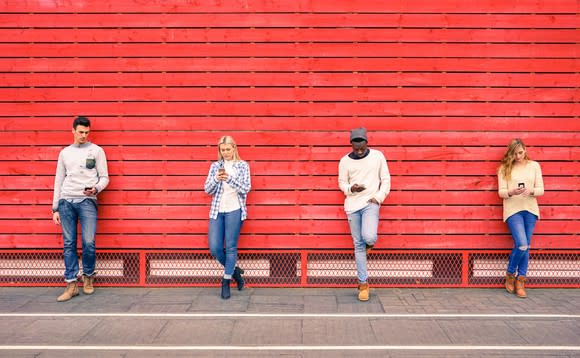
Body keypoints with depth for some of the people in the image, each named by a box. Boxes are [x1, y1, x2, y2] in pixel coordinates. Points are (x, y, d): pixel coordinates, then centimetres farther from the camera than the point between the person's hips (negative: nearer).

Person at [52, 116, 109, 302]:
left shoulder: (96, 150, 8)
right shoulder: (65, 152, 16)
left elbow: (104, 177, 6)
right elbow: (58, 181, 16)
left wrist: (95, 189, -16)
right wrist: (55, 209, 11)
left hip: (87, 201, -2)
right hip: (66, 201, 3)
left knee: (88, 243, -8)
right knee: (69, 244, 1)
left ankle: (88, 276, 15)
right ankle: (71, 285, 5)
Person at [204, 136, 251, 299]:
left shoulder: (243, 165, 3)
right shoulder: (215, 166, 11)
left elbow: (246, 189, -6)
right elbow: (207, 189, 7)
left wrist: (229, 178, -20)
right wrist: (216, 179, -13)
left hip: (234, 210, -3)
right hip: (217, 211, 4)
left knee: (231, 247, -3)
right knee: (214, 248, -1)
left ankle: (226, 281, 10)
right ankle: (234, 270, 23)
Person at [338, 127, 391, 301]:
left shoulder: (377, 156, 2)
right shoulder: (345, 161, 3)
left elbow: (386, 179, 6)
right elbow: (342, 183, 9)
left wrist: (379, 197, -8)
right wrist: (351, 188, -13)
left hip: (371, 203, -1)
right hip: (352, 205, 2)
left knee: (369, 237, -26)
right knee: (358, 245, 4)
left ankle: (370, 243, 14)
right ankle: (363, 284, 15)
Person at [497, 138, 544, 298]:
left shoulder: (534, 165, 8)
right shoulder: (504, 168, 3)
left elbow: (541, 189, 5)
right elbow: (501, 192, -1)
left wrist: (531, 191, -16)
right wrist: (512, 192, -22)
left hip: (530, 210, 3)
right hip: (513, 210, -3)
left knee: (525, 247, 4)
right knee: (522, 245, -14)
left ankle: (520, 281, 15)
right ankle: (510, 274, 11)